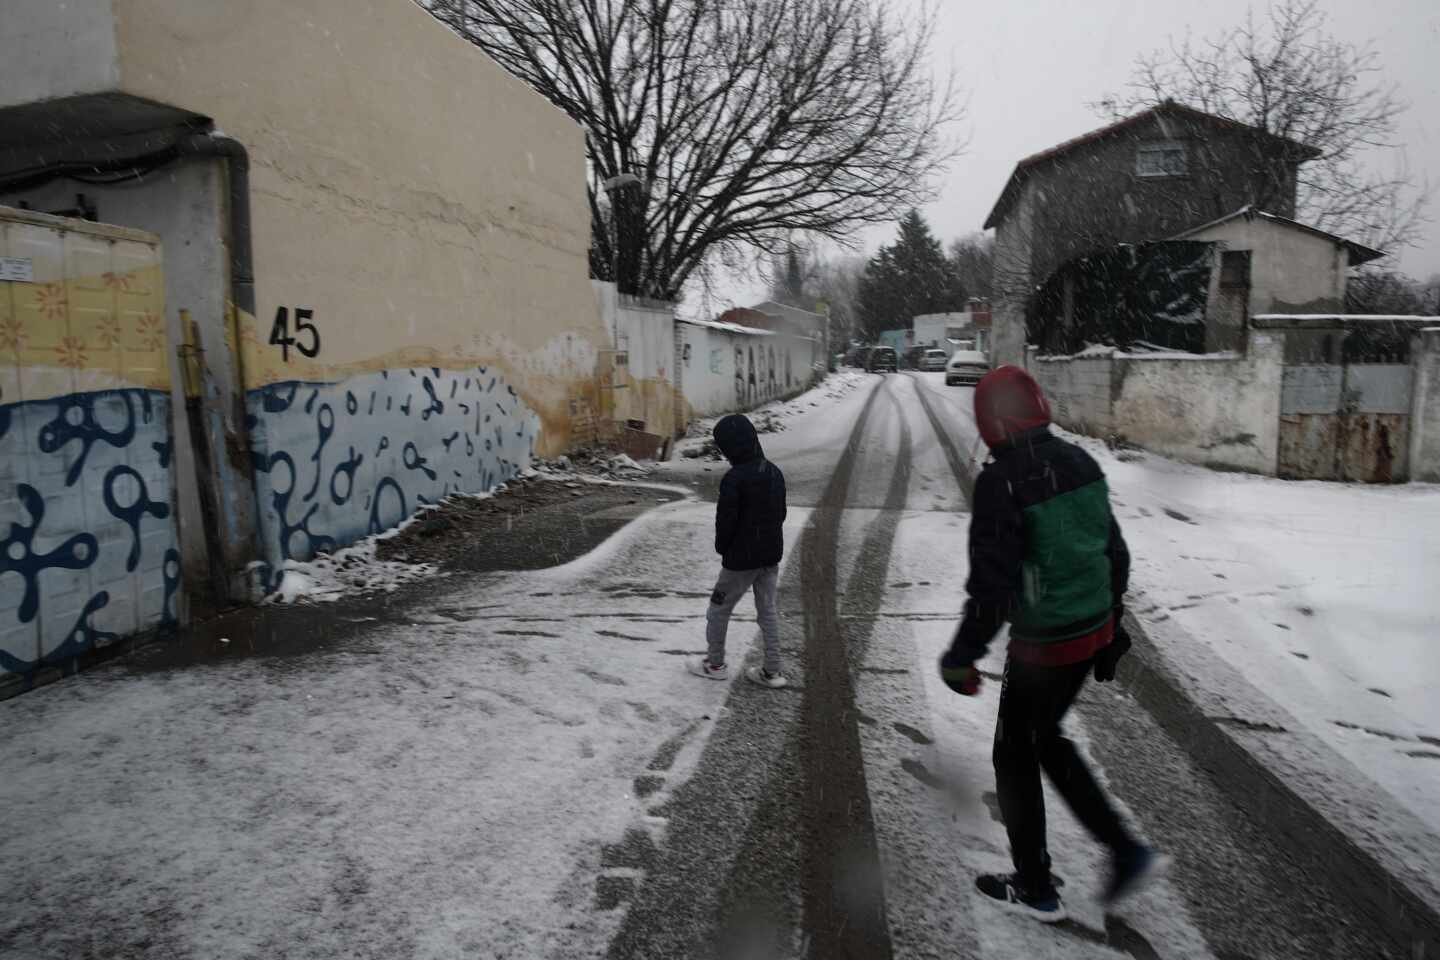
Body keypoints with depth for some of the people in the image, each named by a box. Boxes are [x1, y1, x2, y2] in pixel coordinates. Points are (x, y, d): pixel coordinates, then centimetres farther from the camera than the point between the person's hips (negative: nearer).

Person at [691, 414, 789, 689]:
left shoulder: (734, 478, -21)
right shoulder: (774, 472, 3)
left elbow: (726, 520, -18)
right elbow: (780, 513, 10)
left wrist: (722, 547, 0)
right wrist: (768, 542, 14)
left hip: (741, 558, -7)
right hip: (771, 555, 7)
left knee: (718, 609, 12)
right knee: (767, 610, 14)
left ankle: (715, 664, 24)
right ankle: (772, 671, 18)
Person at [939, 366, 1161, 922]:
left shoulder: (1001, 481, -22)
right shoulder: (1082, 463, 2)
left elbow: (992, 583, -23)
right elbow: (1115, 555, 11)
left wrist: (962, 657, -12)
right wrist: (1111, 626, 22)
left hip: (1042, 646, -7)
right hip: (1094, 632, 7)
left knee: (1015, 755, 13)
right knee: (1045, 738, 26)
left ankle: (1035, 889, 29)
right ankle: (1124, 850, 27)